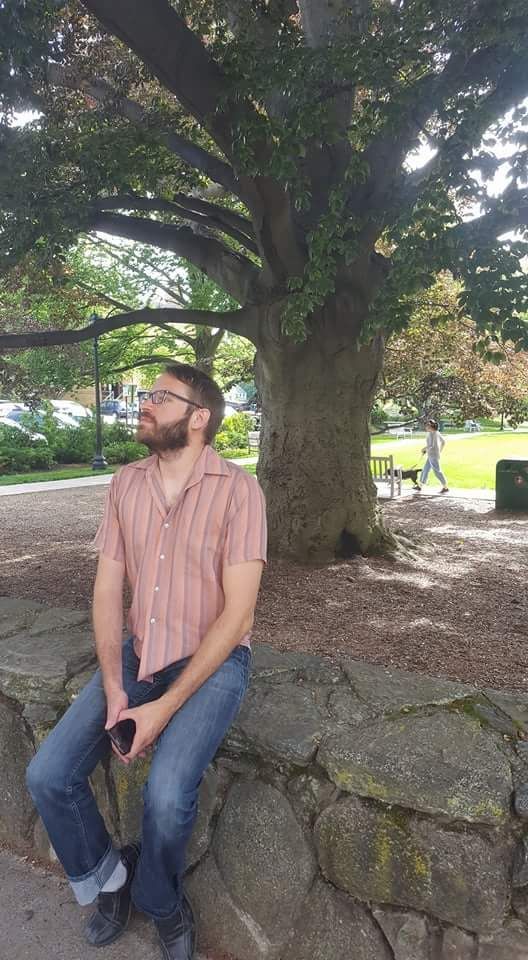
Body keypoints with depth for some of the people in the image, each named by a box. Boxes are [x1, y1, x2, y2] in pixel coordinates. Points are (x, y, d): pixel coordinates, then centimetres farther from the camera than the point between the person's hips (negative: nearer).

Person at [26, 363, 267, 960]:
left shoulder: (237, 488, -14)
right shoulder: (126, 484, 2)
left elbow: (236, 612, -16)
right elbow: (107, 588, 2)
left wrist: (166, 706, -19)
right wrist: (113, 687, -10)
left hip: (212, 661, -4)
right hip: (136, 655, 5)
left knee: (166, 796, -24)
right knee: (47, 776, -9)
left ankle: (158, 903, 14)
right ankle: (106, 877, 23)